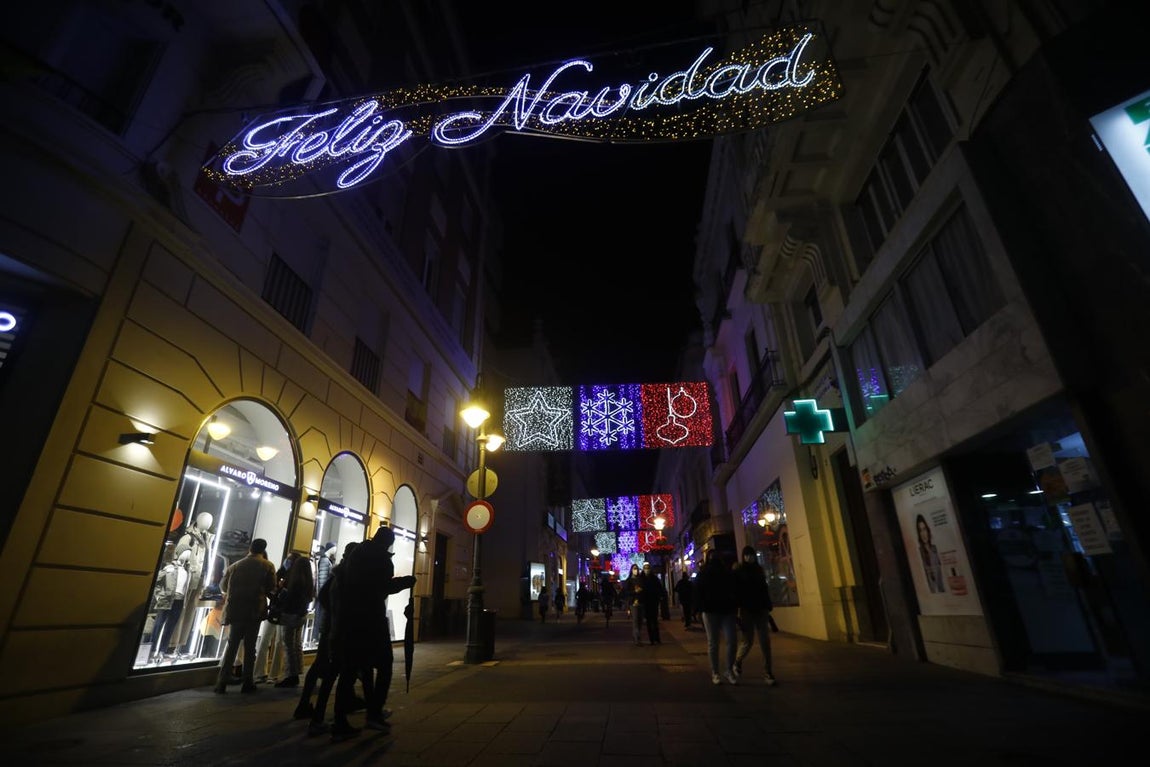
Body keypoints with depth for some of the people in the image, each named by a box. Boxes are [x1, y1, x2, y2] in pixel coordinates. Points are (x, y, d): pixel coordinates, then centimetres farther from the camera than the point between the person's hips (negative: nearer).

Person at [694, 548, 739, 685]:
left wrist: (734, 605, 0)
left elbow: (734, 589, 11)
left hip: (727, 610, 2)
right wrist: (702, 608, -13)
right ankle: (715, 673, 13)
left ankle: (729, 671, 12)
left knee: (731, 641, -3)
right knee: (713, 643, 4)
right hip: (711, 611, -2)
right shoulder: (703, 573, 3)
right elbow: (698, 591, -3)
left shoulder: (728, 571, 10)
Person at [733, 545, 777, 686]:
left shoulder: (759, 569, 10)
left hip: (761, 610, 4)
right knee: (747, 641, -1)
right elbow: (735, 591, -6)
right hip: (746, 611, -4)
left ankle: (767, 673, 7)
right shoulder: (738, 571, -3)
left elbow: (765, 589, 12)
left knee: (765, 641, 0)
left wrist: (768, 606, 5)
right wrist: (735, 611, -12)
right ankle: (737, 662, 25)